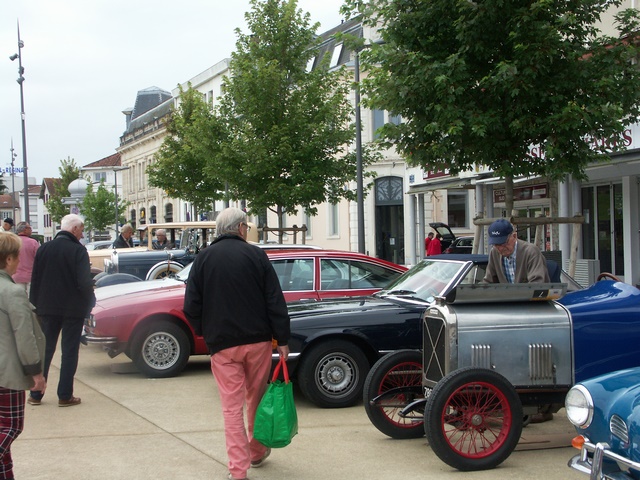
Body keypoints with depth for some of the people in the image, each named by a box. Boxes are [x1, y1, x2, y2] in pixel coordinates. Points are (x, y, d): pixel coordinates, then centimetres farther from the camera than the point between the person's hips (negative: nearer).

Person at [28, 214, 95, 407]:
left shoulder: (43, 249, 2)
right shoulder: (78, 250, -14)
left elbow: (35, 281, 5)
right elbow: (84, 282, -18)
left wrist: (35, 305, 12)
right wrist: (90, 301, -1)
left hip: (48, 308, 4)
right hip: (73, 309, -4)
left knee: (44, 350, 13)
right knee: (70, 351, 4)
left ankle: (36, 394, 14)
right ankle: (65, 396, 5)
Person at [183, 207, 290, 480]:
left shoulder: (203, 259, 1)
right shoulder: (255, 255, -3)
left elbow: (191, 307, 1)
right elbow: (275, 302, -6)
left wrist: (205, 333, 17)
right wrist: (282, 339, -1)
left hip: (222, 344, 0)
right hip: (258, 340, 0)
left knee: (232, 407, 3)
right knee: (256, 399, 18)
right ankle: (257, 453, 33)